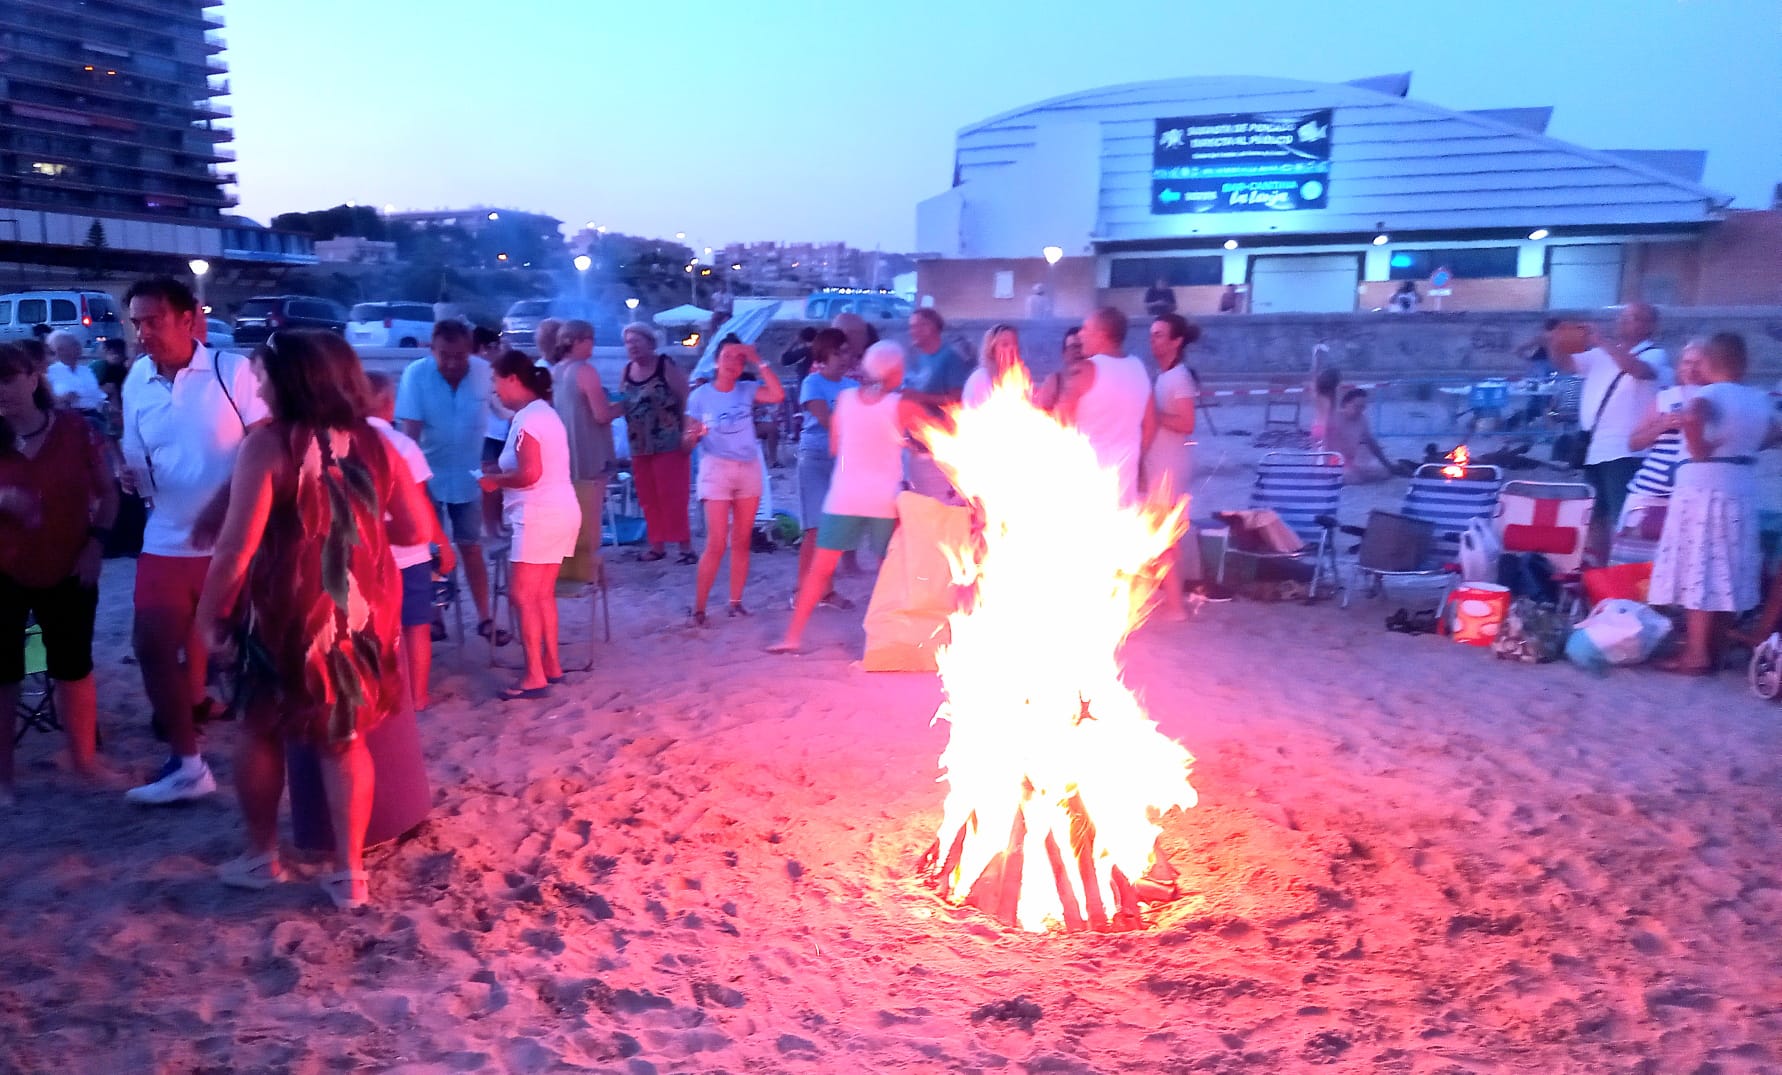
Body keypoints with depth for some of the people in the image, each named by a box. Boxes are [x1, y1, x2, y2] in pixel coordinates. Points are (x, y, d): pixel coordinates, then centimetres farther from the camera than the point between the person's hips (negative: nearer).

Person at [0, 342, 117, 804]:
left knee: (74, 670, 12)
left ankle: (85, 762, 25)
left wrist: (96, 542, -9)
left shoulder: (75, 431, -4)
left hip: (68, 572, 0)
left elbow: (108, 493, 2)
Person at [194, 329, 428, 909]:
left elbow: (237, 547, -15)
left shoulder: (269, 443, -12)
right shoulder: (373, 443, 1)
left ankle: (260, 856, 32)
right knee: (345, 739, 15)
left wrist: (210, 615, -4)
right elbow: (417, 529, 4)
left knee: (261, 729, 20)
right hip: (363, 611, 4)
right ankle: (350, 873, 19)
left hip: (287, 614, -3)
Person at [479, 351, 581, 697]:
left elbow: (530, 474, -22)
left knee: (522, 595, -4)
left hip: (540, 515, -10)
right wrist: (500, 470, 11)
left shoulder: (526, 419, -15)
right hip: (560, 511, 10)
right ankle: (551, 664, 22)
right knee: (542, 594, 15)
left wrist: (495, 480, -7)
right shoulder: (544, 412, 15)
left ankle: (534, 676, -1)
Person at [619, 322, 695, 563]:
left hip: (669, 445, -6)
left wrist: (686, 435, -13)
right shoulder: (626, 372, 9)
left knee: (672, 497, -7)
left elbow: (686, 400, -10)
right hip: (639, 447, 7)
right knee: (648, 499, 10)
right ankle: (657, 545, 19)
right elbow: (620, 405, 20)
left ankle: (685, 546, -1)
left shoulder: (667, 367, -9)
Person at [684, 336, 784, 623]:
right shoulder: (700, 395, -4)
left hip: (749, 468, 3)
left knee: (741, 541, 7)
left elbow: (778, 394, -16)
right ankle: (698, 608, -3)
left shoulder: (747, 390, 3)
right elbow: (689, 441, -3)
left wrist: (758, 361, -14)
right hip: (716, 469, -3)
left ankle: (736, 602, 16)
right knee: (716, 543, -10)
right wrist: (694, 435, -26)